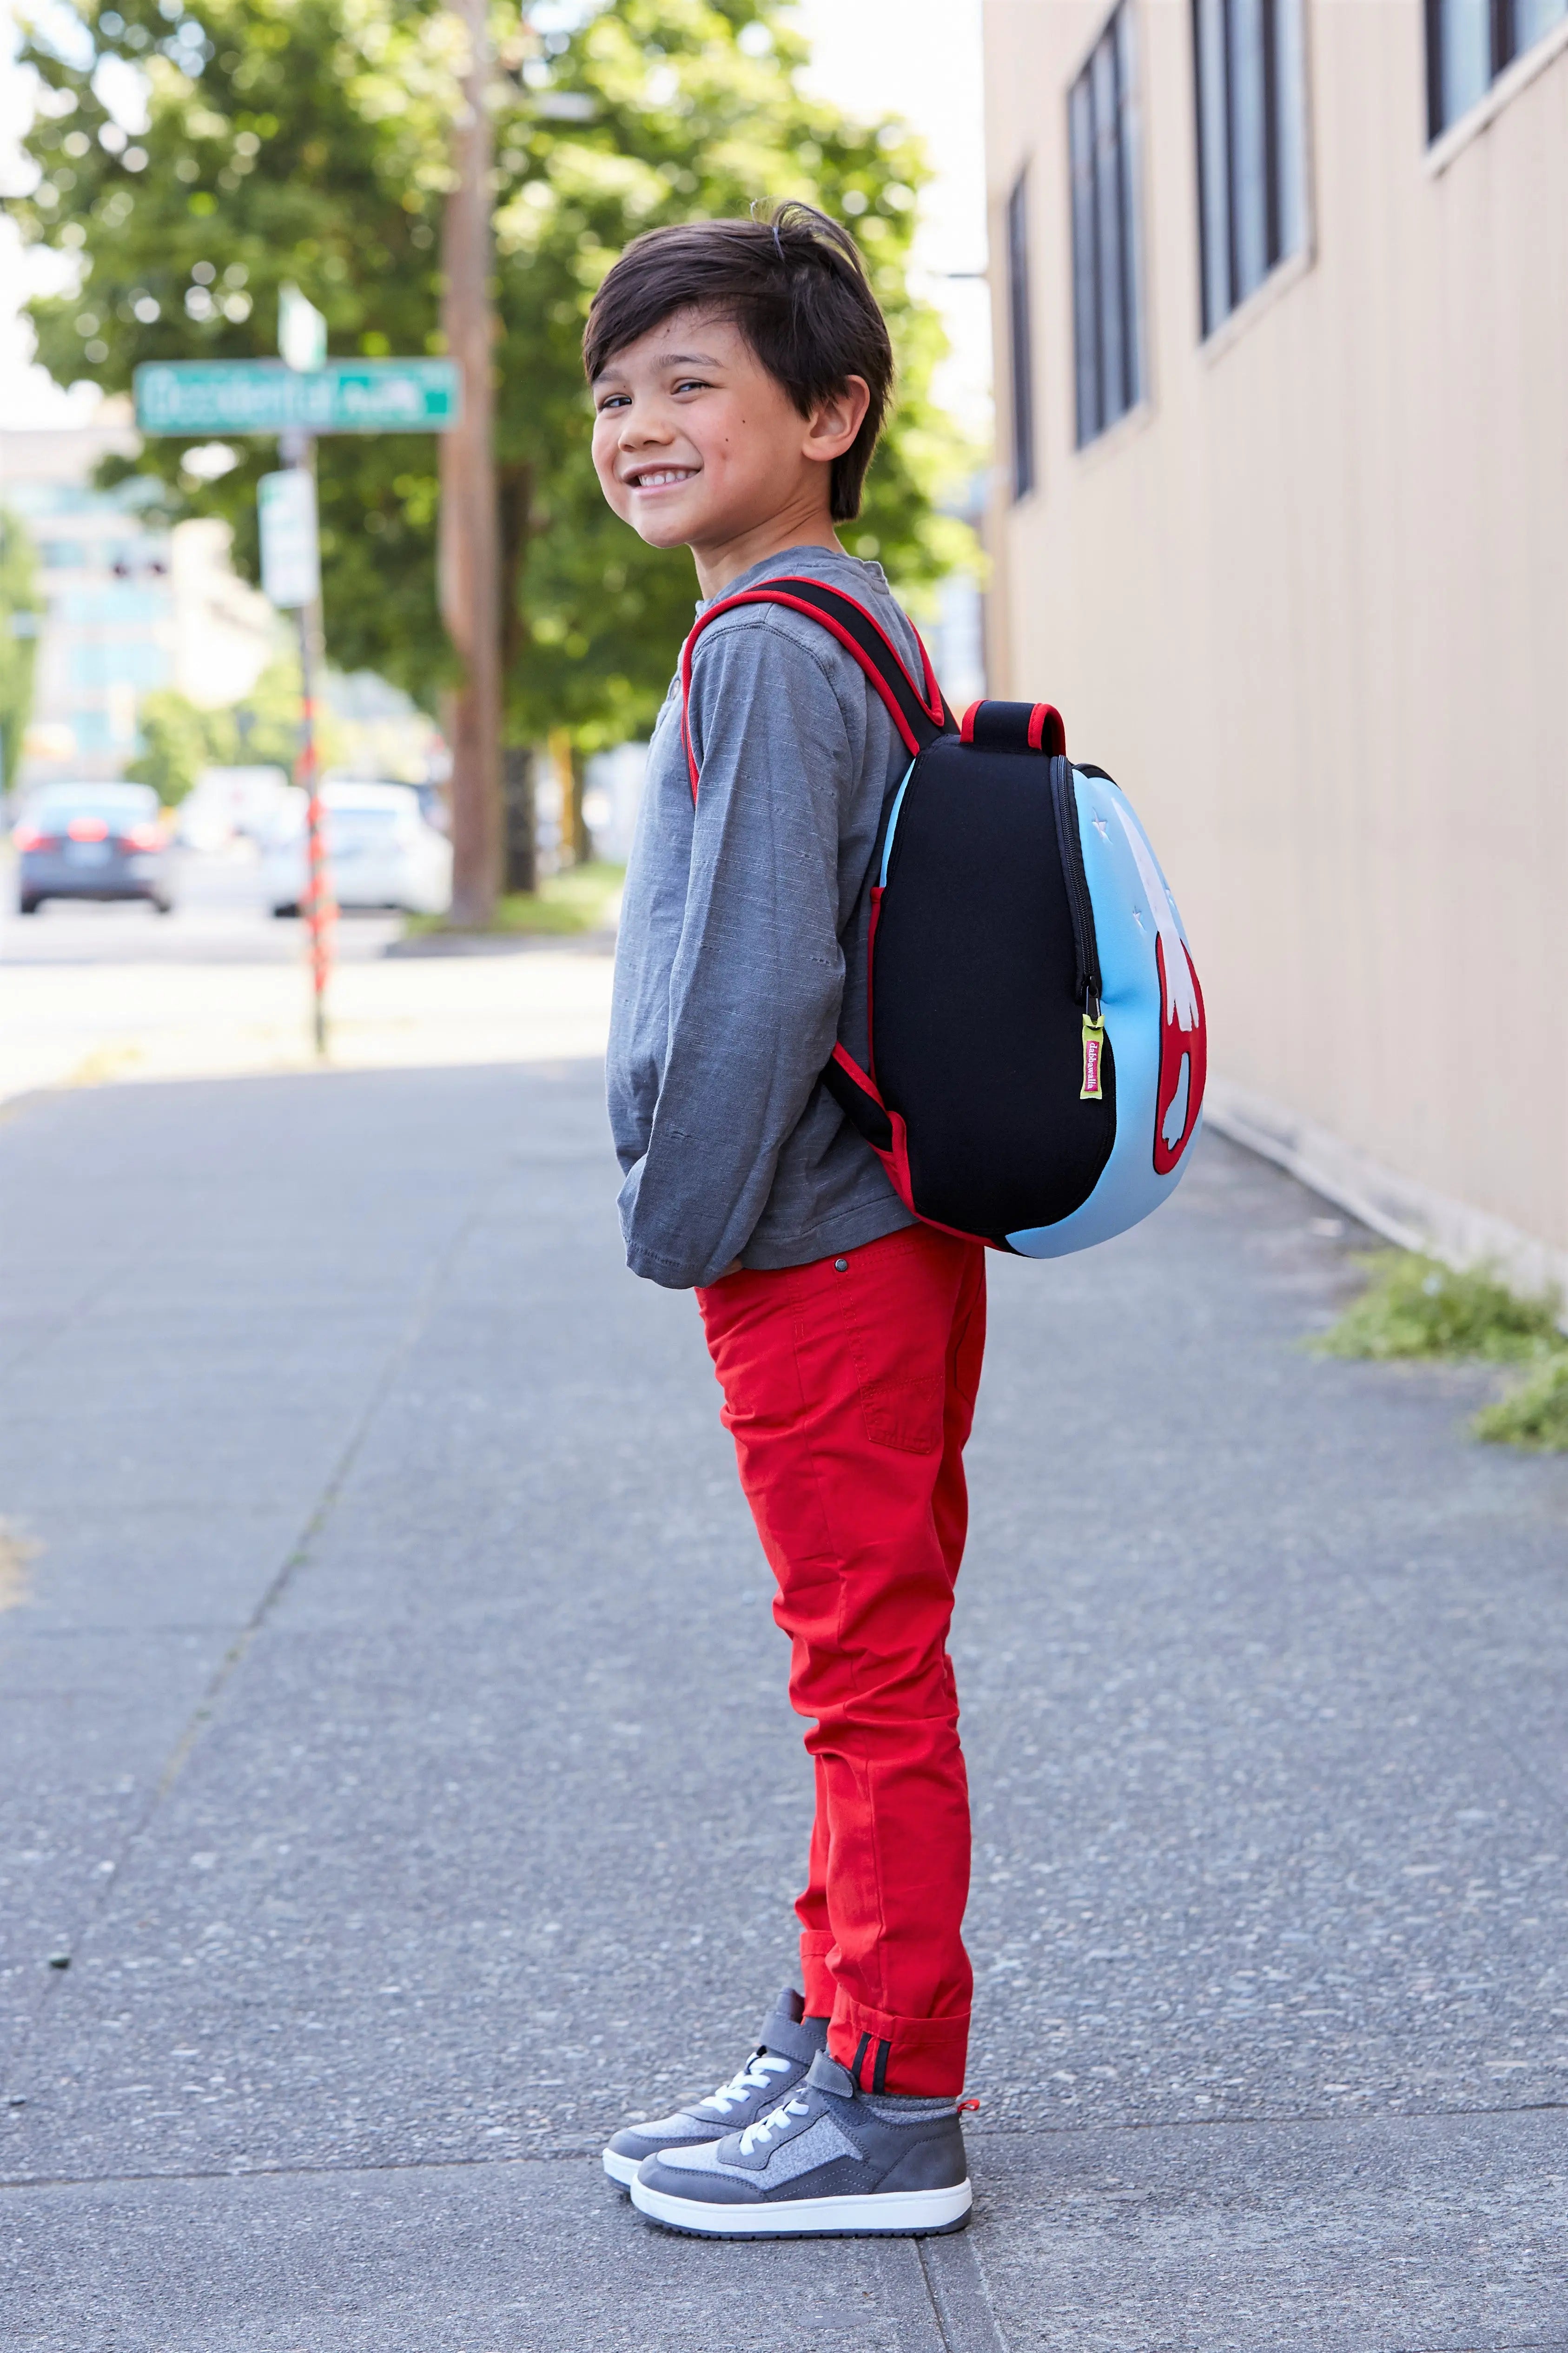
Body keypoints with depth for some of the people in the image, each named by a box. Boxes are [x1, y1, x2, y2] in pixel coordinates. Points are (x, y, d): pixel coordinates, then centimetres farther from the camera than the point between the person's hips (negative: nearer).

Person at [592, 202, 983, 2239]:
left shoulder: (764, 651, -16)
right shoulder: (861, 628, 15)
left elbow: (759, 986, -23)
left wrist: (679, 1225, -13)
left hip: (816, 1251, -10)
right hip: (894, 1229, 10)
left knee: (869, 1663, -2)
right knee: (873, 1662, 16)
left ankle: (889, 2108, 6)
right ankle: (843, 2037, 28)